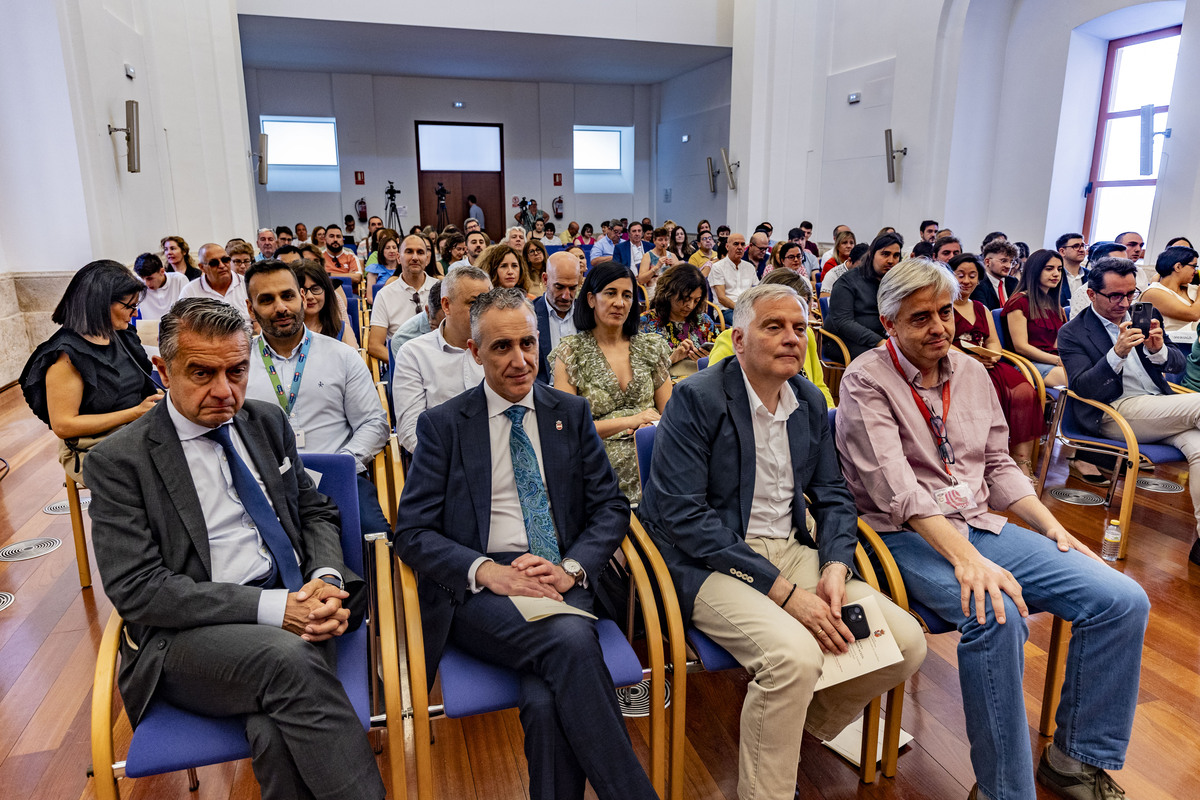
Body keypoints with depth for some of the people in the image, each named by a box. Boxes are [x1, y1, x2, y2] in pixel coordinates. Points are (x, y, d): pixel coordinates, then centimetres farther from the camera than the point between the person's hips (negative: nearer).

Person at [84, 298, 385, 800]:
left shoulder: (268, 423, 11)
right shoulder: (119, 461, -3)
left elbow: (316, 513, 17)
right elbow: (138, 590, -9)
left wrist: (326, 579, -6)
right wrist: (270, 606, -19)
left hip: (293, 605, 3)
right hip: (188, 635, -2)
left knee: (276, 731, -29)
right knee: (288, 660, -33)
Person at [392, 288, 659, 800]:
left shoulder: (572, 414, 13)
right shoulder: (442, 425, 6)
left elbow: (611, 507, 10)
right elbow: (412, 531, 1)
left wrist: (571, 568, -10)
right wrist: (487, 570, -16)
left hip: (563, 584, 2)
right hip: (479, 590, -1)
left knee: (546, 703, -29)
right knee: (569, 641, -31)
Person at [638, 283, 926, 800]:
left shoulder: (810, 401, 9)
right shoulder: (697, 399, -12)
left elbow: (832, 494, 14)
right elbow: (681, 514, -19)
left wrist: (836, 566, -8)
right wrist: (782, 590, -21)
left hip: (791, 551, 7)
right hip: (713, 564, -6)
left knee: (906, 641, -8)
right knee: (794, 655, -31)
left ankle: (804, 724, 17)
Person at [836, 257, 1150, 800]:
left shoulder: (970, 372, 12)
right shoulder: (867, 381, -9)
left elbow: (997, 466, 18)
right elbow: (895, 487, -21)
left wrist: (1055, 531, 7)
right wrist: (965, 557, -31)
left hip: (982, 525, 7)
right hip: (911, 535, -7)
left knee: (1122, 599, -7)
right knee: (995, 614, -34)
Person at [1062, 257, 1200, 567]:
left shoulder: (1145, 316, 17)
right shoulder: (1072, 333, 1)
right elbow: (1082, 387, -9)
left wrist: (1158, 350, -7)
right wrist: (1118, 353, -23)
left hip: (1162, 408, 5)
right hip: (1113, 413, -5)